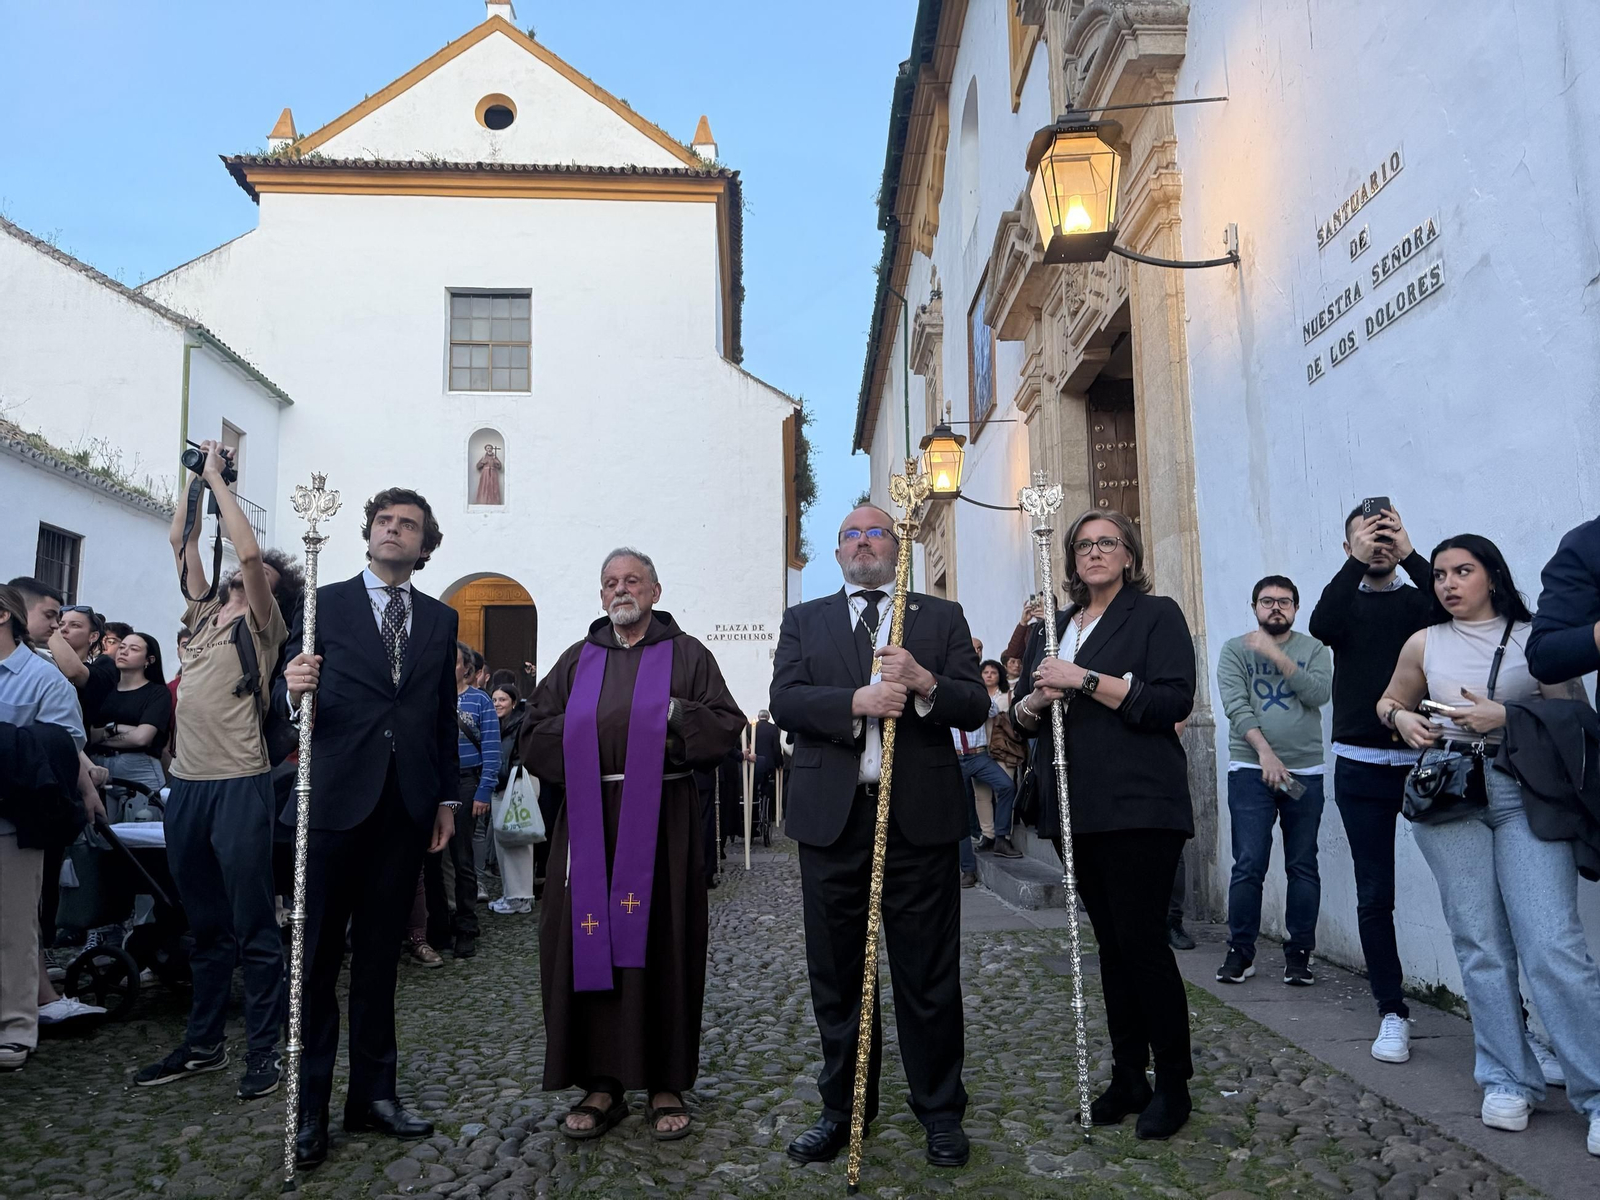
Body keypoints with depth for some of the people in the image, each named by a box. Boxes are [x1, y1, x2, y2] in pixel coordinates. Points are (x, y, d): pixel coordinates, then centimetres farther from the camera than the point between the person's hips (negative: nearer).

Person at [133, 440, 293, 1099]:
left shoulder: (263, 623, 0)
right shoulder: (203, 613, 17)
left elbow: (248, 549, -14)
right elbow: (180, 541, 18)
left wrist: (219, 478, -5)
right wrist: (198, 479, 14)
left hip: (239, 785, -7)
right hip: (186, 784, 7)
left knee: (252, 926, -1)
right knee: (204, 925, 16)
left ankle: (264, 1051, 8)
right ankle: (203, 1043, 27)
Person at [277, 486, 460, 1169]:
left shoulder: (441, 620, 11)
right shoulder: (325, 604, 3)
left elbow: (444, 718, 12)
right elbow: (287, 699, -1)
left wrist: (448, 798, 9)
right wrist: (293, 691, -24)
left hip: (406, 806, 3)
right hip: (335, 800, -3)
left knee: (379, 955, 11)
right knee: (319, 954, 4)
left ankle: (373, 1094, 21)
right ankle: (309, 1107, 13)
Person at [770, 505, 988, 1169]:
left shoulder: (942, 617, 10)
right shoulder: (804, 621, 12)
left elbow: (975, 706, 1)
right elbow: (784, 701, -4)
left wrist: (925, 682, -17)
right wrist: (856, 701, -19)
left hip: (920, 815, -1)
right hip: (832, 816, 1)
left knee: (929, 975, 6)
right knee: (837, 973, 11)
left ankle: (941, 1112, 24)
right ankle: (843, 1108, 28)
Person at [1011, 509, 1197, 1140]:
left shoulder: (1156, 614, 0)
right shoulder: (1051, 628, 17)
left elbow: (1174, 700, -14)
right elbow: (1020, 716, 17)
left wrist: (1086, 680, -18)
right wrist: (1036, 699, -6)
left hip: (1138, 806, -6)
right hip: (1075, 809, 6)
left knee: (1142, 940, -5)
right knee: (1111, 943, 12)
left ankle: (1173, 1084, 11)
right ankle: (1127, 1077, 22)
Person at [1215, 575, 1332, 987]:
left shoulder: (1314, 649, 9)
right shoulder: (1235, 650, 6)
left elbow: (1320, 693, -9)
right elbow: (1236, 706, -6)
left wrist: (1275, 654, -12)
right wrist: (1265, 753, -17)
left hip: (1305, 772, 1)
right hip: (1251, 771, -1)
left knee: (1303, 866, 5)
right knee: (1249, 865, -4)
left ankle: (1299, 953, 14)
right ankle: (1240, 952, 6)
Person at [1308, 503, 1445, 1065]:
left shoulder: (1419, 600, 9)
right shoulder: (1346, 603, 9)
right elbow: (1321, 625, -15)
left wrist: (1409, 553, -16)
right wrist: (1357, 562, -17)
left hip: (1422, 760, 0)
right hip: (1361, 766, 1)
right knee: (1374, 895, 2)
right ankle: (1392, 1013, 11)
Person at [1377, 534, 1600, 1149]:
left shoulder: (1535, 637, 4)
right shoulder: (1424, 644, 11)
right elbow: (1388, 701, 24)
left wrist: (1504, 717, -15)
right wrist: (1402, 717, 2)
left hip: (1524, 793, -2)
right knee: (1480, 945, 4)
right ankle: (1509, 1082, 14)